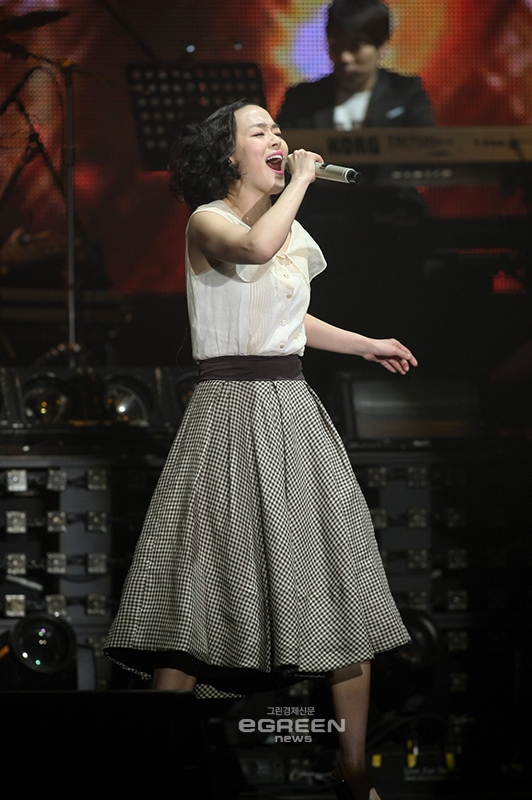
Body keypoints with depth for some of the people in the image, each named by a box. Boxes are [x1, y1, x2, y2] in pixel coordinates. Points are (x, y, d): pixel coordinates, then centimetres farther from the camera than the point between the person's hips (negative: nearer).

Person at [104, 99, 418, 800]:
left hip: (294, 410, 7)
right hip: (231, 410, -7)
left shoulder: (295, 232, 18)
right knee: (199, 586, -9)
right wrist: (301, 181, -16)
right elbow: (254, 248, -29)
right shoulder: (207, 221, -5)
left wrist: (365, 345, 30)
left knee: (340, 588, 1)